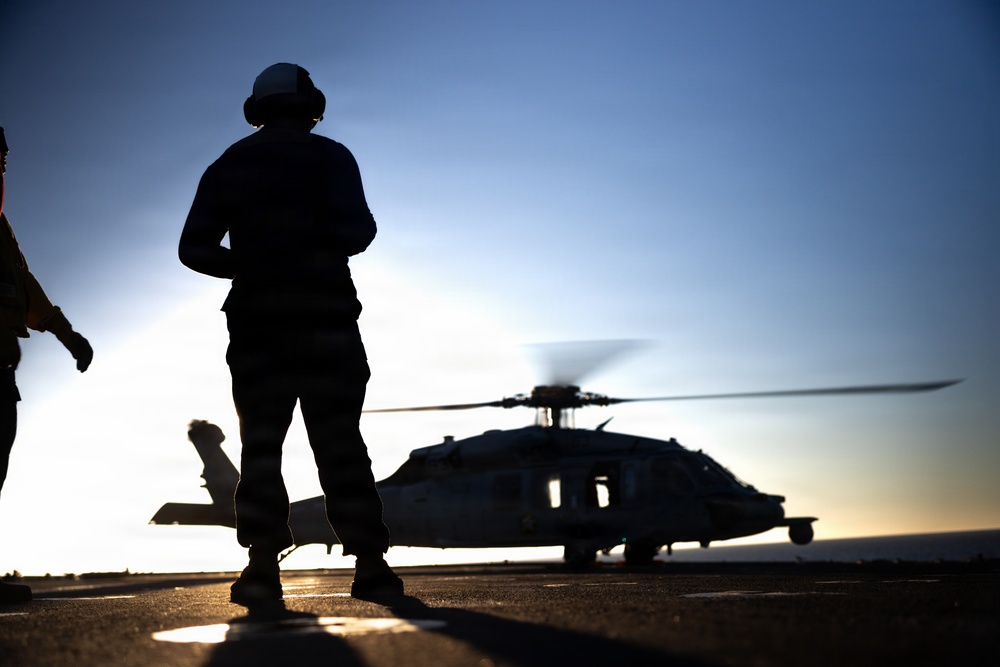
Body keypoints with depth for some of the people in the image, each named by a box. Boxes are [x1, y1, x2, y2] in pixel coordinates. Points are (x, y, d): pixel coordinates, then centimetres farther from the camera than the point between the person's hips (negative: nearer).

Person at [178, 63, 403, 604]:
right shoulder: (330, 157, 3)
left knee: (260, 443, 3)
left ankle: (262, 565, -8)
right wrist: (362, 226, 11)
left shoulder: (228, 165, 12)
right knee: (340, 443, 1)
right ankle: (369, 561, -3)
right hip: (326, 317, -2)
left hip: (255, 320, 2)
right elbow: (355, 234, -11)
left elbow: (195, 249, 6)